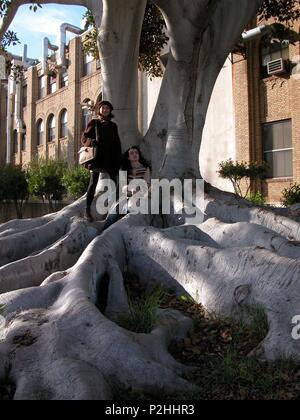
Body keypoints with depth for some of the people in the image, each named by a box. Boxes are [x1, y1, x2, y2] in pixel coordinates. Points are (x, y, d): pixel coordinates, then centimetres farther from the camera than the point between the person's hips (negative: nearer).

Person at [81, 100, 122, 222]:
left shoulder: (113, 125, 19)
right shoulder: (93, 123, 10)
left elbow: (117, 144, 18)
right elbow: (84, 138, 5)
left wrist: (118, 159, 9)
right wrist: (91, 142, -18)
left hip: (111, 158, 4)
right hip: (97, 156, -4)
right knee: (93, 182, -6)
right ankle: (88, 210, -5)